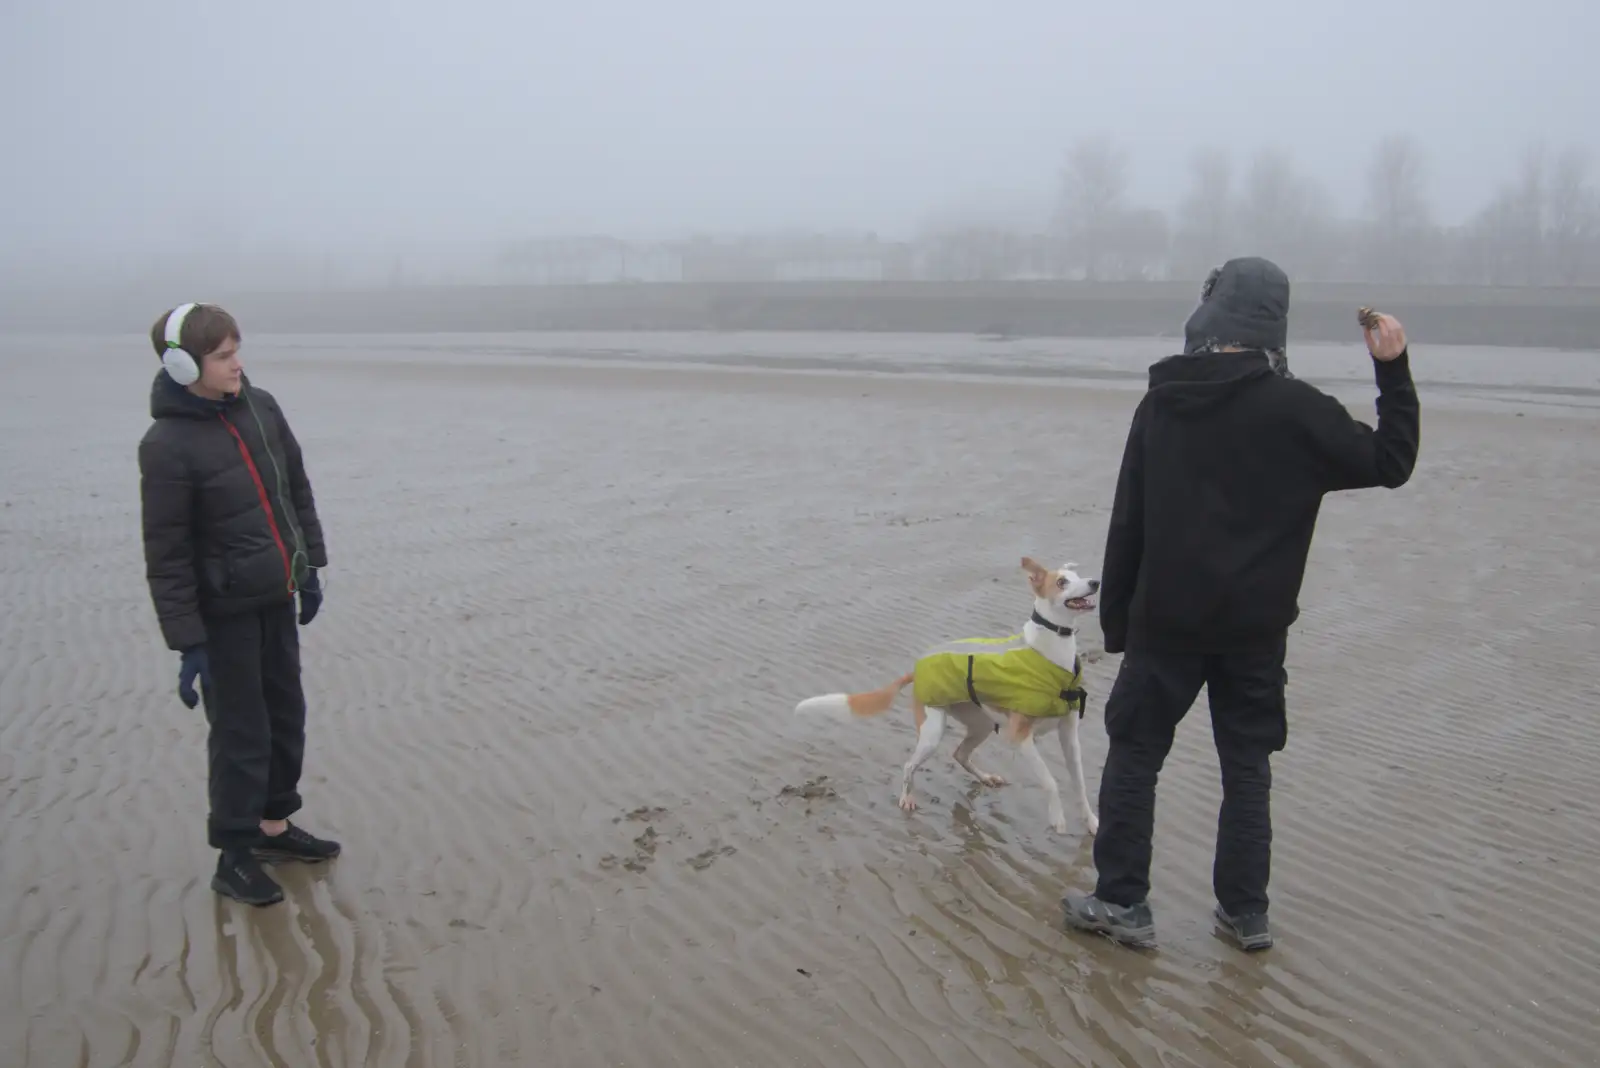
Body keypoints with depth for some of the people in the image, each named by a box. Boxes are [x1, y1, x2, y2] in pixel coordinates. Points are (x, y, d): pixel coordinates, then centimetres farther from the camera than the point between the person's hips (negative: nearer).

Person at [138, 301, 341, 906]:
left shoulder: (259, 408, 0)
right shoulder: (168, 445, -18)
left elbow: (298, 491, 13)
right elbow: (167, 555, -16)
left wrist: (310, 567, 14)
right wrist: (187, 642, -16)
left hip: (277, 598, 7)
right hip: (225, 612, -6)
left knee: (287, 717, 16)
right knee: (241, 733, 2)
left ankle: (274, 827, 35)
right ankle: (233, 858, 18)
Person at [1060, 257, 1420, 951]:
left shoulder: (1160, 403, -1)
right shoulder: (1295, 409, -9)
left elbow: (1127, 521, 2)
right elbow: (1390, 462, 1)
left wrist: (1115, 618, 9)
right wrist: (1393, 370, 6)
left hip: (1166, 621, 0)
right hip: (1255, 627, 0)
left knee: (1133, 754, 11)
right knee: (1247, 768, 13)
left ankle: (1121, 903, 14)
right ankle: (1245, 913, 20)